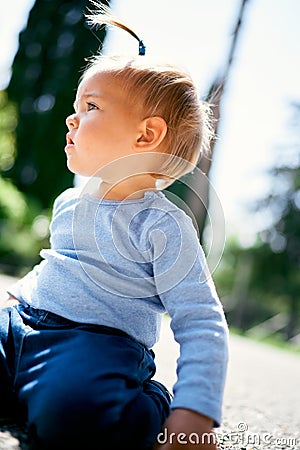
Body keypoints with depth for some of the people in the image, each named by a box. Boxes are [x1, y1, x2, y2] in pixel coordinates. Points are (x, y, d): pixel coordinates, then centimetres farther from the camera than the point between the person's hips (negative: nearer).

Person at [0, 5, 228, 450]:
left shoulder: (163, 225, -9)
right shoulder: (68, 203, 15)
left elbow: (201, 324, -12)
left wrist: (195, 413, -22)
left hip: (98, 340, -5)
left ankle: (152, 408, -5)